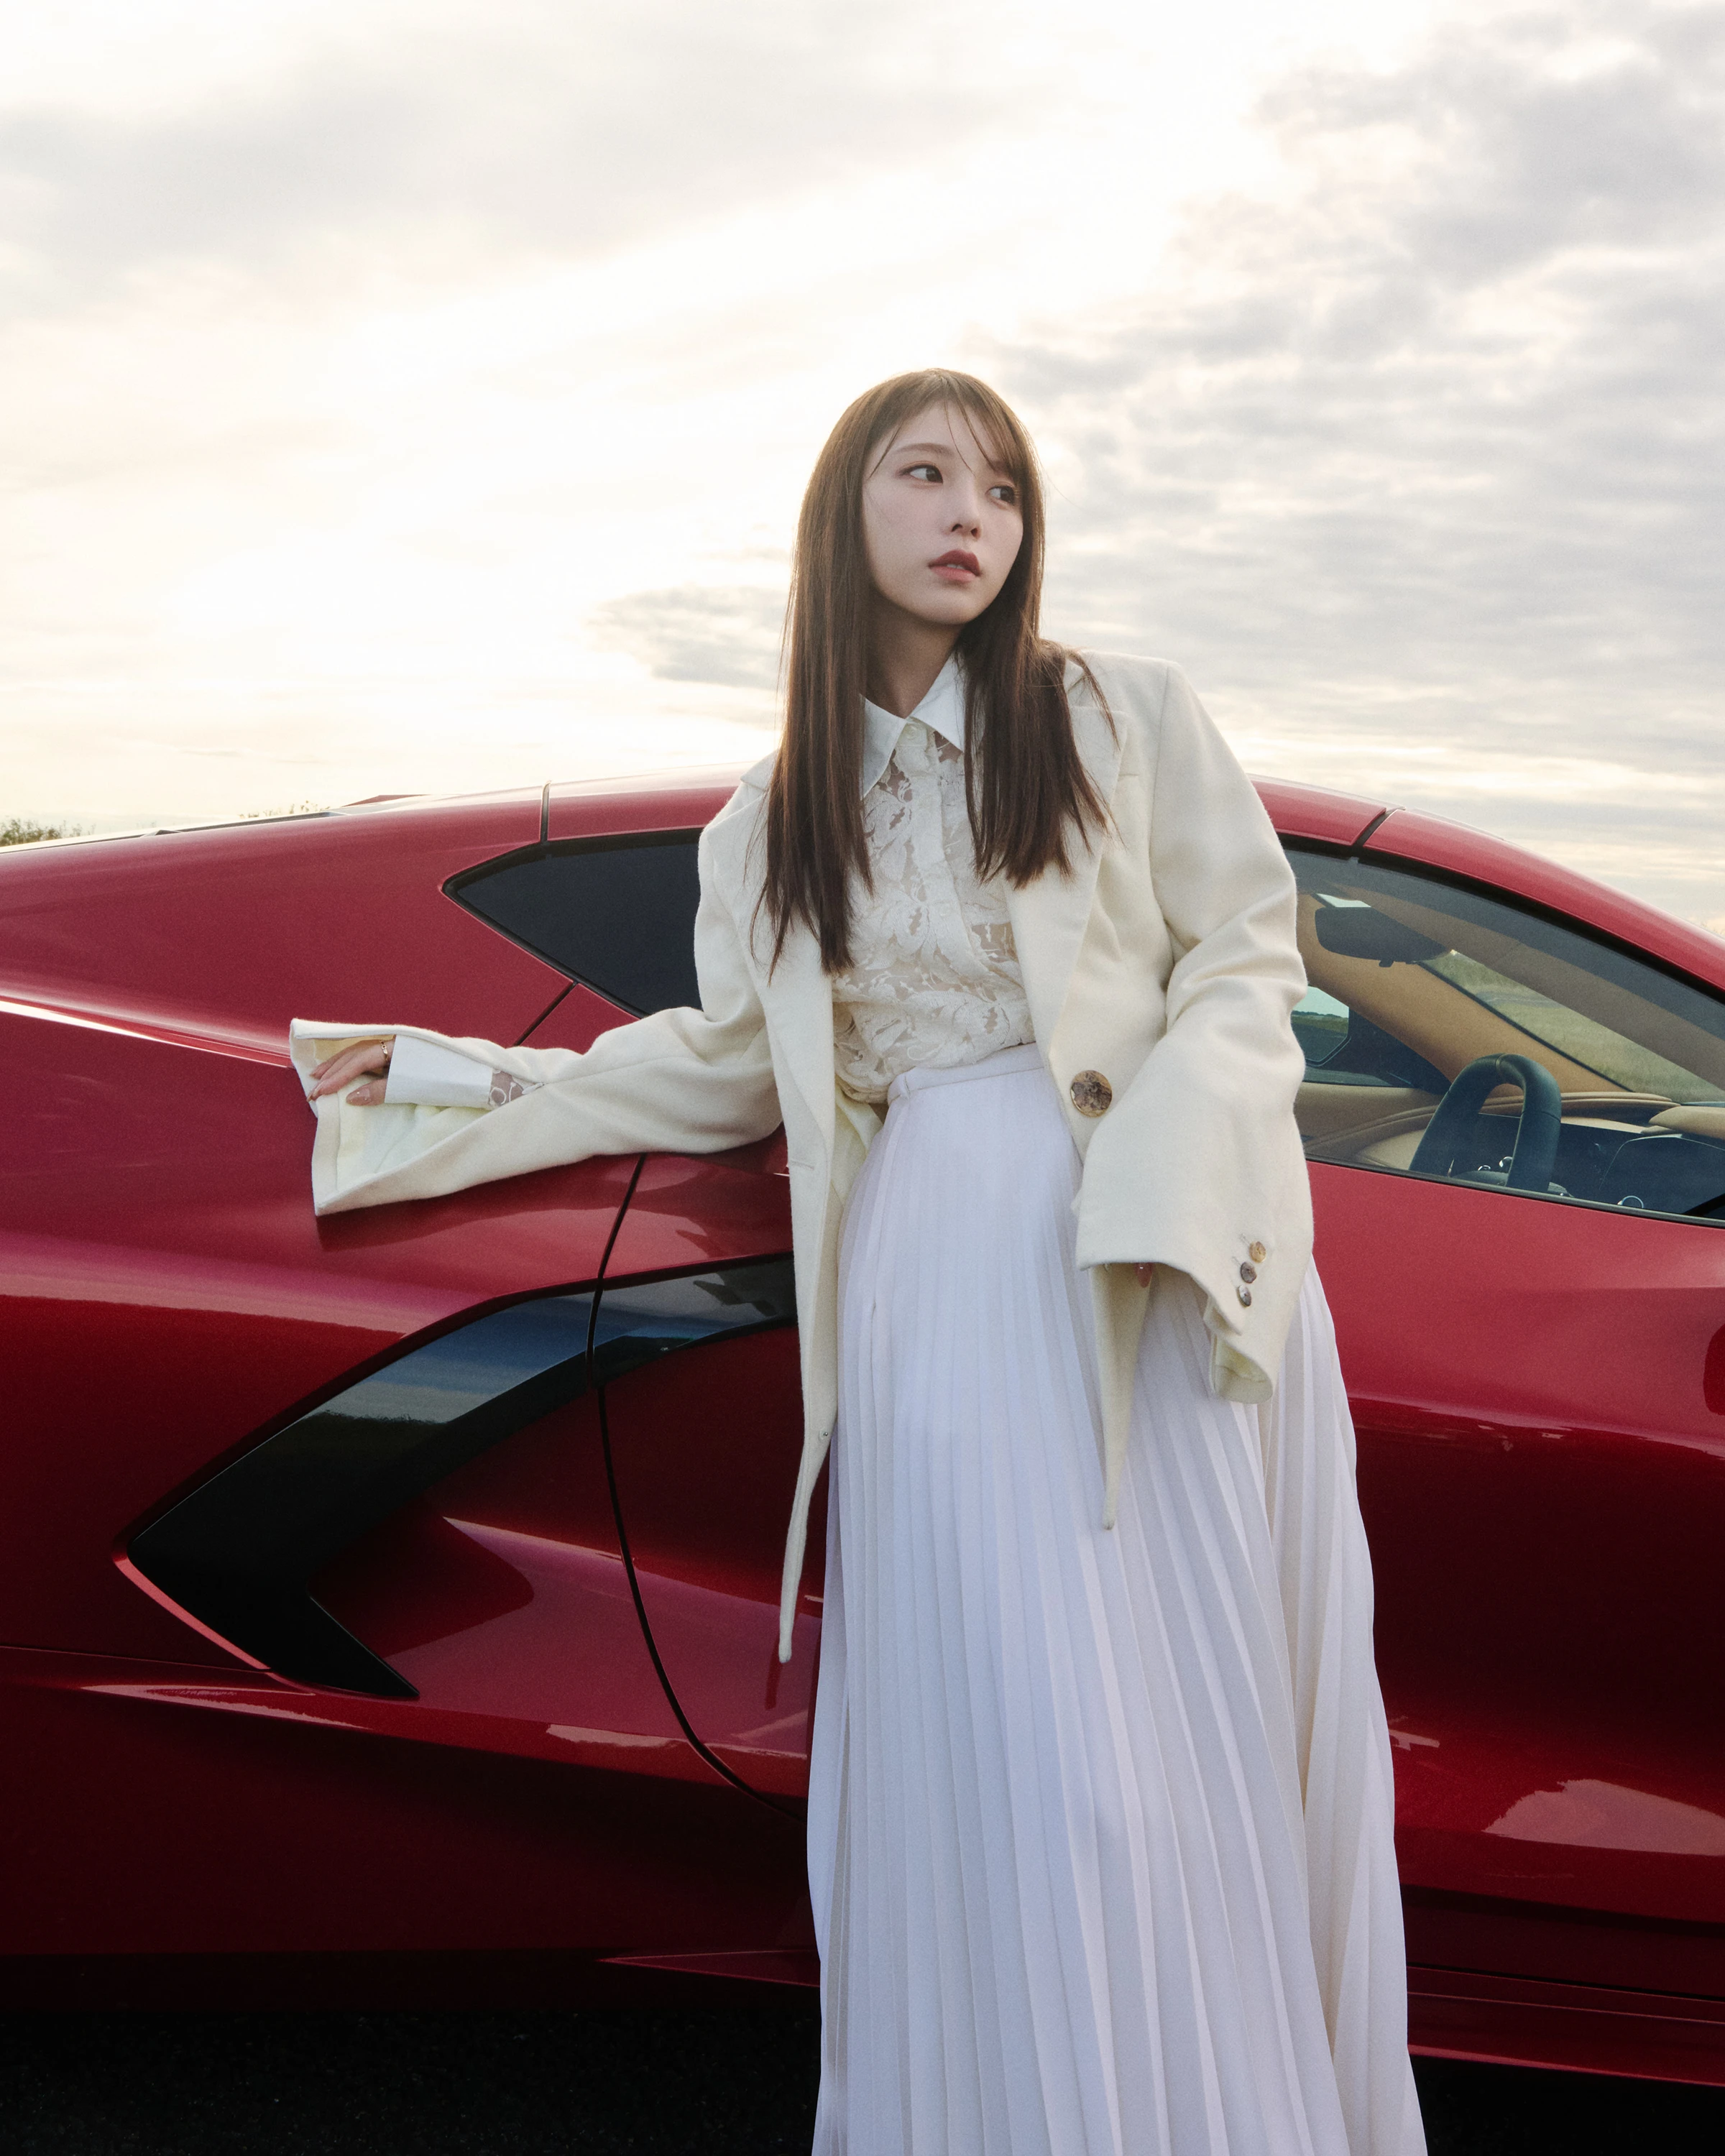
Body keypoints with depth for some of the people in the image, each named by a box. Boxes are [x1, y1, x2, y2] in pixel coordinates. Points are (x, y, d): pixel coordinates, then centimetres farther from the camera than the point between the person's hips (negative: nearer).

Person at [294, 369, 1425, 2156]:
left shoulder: (1121, 720, 7)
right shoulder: (777, 822, 15)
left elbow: (1245, 954, 3)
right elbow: (732, 1061, 17)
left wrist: (1165, 1171, -13)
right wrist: (462, 1084, 16)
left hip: (1159, 1258, -1)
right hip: (938, 1274, 2)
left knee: (1184, 1720, -1)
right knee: (988, 1738, -1)